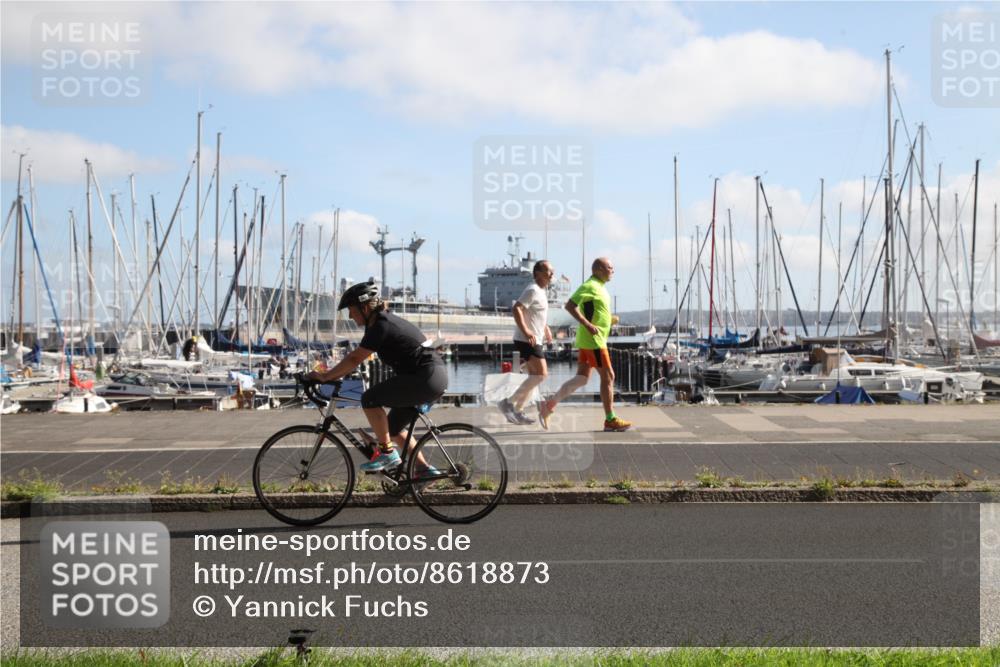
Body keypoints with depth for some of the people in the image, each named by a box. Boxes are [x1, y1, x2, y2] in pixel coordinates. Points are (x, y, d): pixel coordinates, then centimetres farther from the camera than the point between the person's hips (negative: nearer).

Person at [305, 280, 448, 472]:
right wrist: (330, 374, 13)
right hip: (436, 377, 10)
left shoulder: (381, 326, -15)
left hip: (426, 378, -10)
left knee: (370, 399, -12)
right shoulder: (383, 321, 15)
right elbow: (356, 358, 19)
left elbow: (354, 359, -19)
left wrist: (325, 376, -12)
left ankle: (386, 453, -6)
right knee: (393, 429, 16)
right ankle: (425, 470, 18)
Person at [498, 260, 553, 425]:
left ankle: (517, 411, 16)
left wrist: (545, 328, 28)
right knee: (541, 374, -15)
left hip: (534, 340, 10)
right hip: (527, 340, -10)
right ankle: (509, 402, -12)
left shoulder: (541, 291, 17)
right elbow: (517, 308, -26)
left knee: (535, 376, 12)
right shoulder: (532, 290, -15)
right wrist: (526, 331, -32)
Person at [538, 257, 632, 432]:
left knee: (582, 378, 10)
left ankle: (549, 405, 9)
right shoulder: (590, 286, -14)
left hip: (588, 341, 10)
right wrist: (587, 325, -27)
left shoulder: (599, 287, 17)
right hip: (593, 340, -10)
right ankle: (610, 420, 2)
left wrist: (609, 319, 14)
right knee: (608, 377, -4)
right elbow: (570, 305, -22)